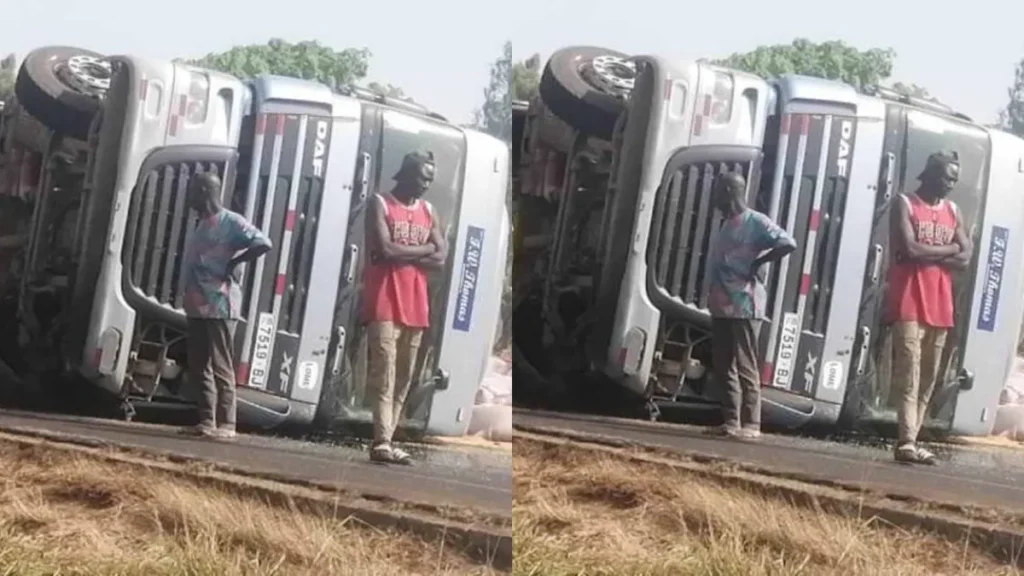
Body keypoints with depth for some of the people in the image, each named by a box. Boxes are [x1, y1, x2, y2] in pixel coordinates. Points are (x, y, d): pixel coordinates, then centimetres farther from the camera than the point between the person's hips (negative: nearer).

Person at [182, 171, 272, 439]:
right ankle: (206, 420, 12)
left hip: (220, 306, -9)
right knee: (198, 366, 8)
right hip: (198, 306, 9)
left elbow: (263, 243, -18)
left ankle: (226, 424, -8)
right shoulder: (203, 225, 19)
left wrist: (234, 263, -13)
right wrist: (188, 298, 13)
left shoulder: (230, 222, -8)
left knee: (221, 366, -8)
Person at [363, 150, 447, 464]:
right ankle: (382, 442, -19)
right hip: (385, 303, -6)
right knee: (384, 375, -13)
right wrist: (423, 249, -3)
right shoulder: (380, 204, -1)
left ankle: (385, 441, 6)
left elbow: (441, 257, 5)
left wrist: (402, 254, -7)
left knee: (403, 379, 3)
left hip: (415, 306, 6)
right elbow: (385, 250, -14)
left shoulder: (428, 211, 16)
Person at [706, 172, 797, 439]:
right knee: (723, 366, 8)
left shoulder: (755, 222, -8)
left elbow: (788, 243, -17)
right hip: (722, 306, 9)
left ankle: (751, 424, -8)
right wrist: (712, 297, 13)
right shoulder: (727, 225, 19)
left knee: (745, 366, -8)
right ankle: (731, 421, 12)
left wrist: (758, 262, -12)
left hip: (744, 305, -9)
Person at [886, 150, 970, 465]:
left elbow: (965, 257, 5)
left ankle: (909, 441, 5)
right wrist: (948, 250, -2)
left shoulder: (953, 212, 16)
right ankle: (907, 442, -20)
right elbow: (910, 249, -14)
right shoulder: (904, 204, -1)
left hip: (940, 308, 6)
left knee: (927, 382, 3)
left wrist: (927, 254, -8)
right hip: (909, 305, -6)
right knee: (909, 378, -14)